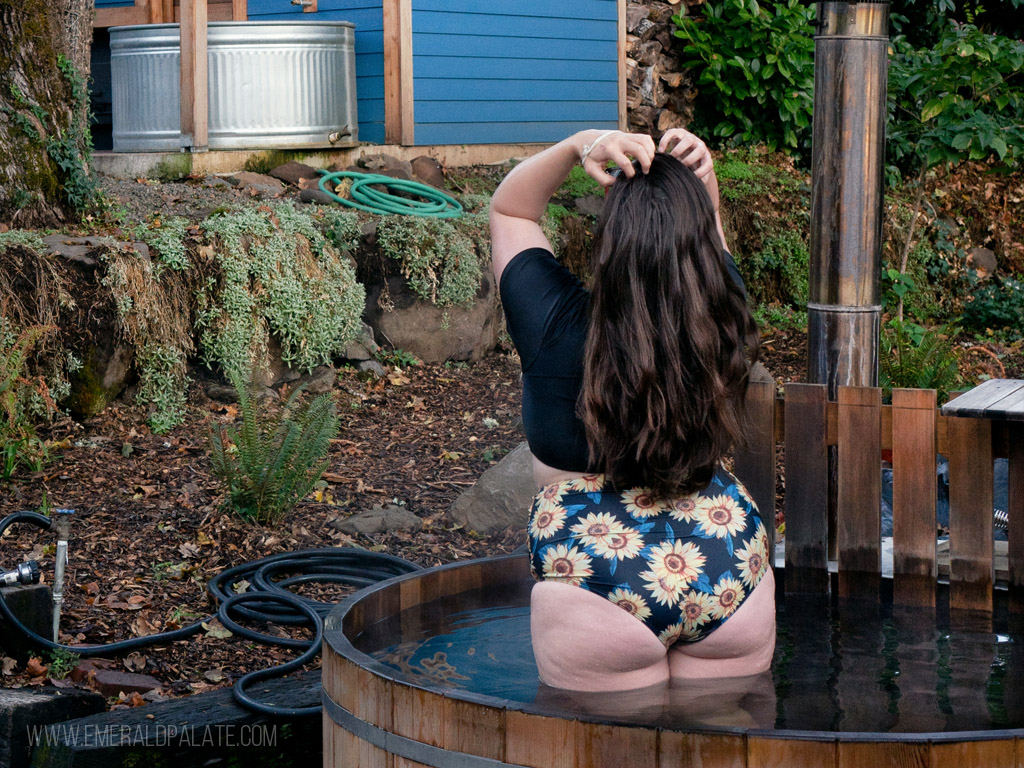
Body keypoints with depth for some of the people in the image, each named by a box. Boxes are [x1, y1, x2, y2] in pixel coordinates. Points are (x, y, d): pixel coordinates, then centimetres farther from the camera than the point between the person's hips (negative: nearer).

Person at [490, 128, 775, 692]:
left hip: (600, 588, -3)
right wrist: (701, 183, -3)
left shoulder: (557, 327, -15)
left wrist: (579, 146, -13)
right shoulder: (722, 322, -7)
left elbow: (508, 209, 2)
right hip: (730, 579, 4)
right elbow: (704, 239, 16)